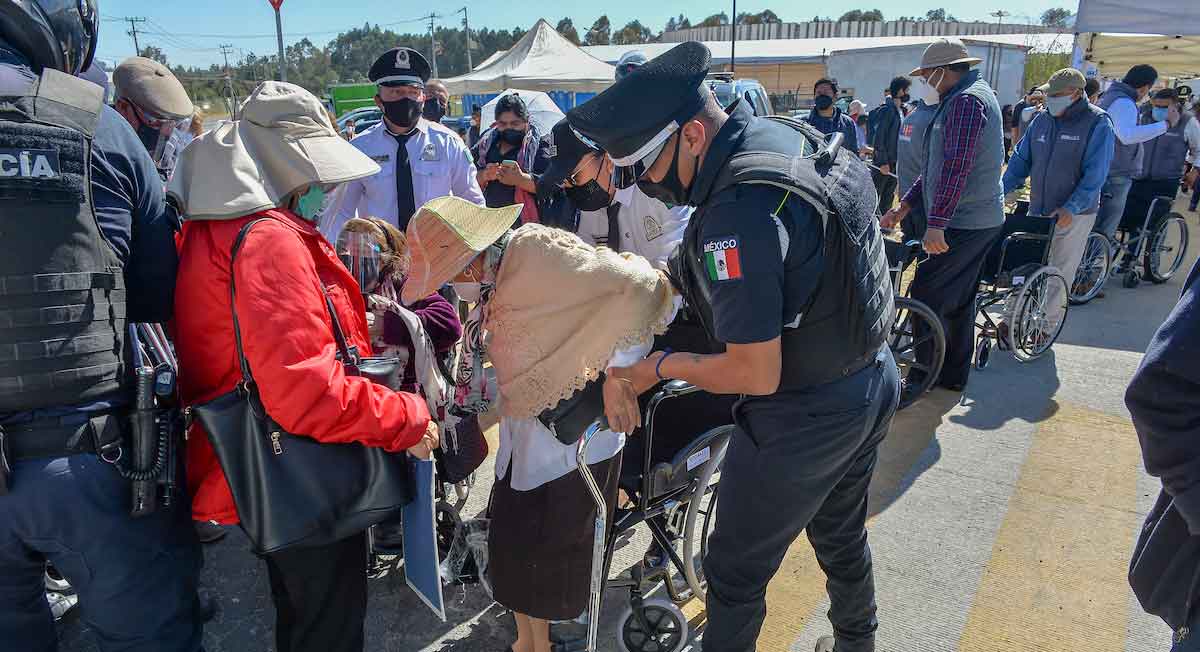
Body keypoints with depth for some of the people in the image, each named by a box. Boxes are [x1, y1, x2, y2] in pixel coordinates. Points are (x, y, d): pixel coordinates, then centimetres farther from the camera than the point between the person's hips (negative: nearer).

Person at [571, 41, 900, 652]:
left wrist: (663, 365, -13)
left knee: (735, 574, 11)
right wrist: (678, 273, 7)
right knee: (842, 535, 31)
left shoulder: (738, 211, -32)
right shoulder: (787, 135, -2)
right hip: (873, 383, 10)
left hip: (803, 418, -9)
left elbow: (756, 374, -28)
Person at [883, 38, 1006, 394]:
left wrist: (936, 224, -27)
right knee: (959, 300, 15)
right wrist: (905, 206, 16)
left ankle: (923, 374, 4)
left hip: (962, 223, -10)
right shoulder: (971, 96, 18)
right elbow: (939, 164, 20)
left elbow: (956, 167, -25)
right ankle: (954, 375, 25)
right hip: (980, 218, 10)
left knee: (926, 295, -5)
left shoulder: (966, 100, -16)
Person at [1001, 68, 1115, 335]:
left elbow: (1095, 174, -15)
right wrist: (1001, 191, -3)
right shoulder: (1042, 119, 6)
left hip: (1074, 214, -5)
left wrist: (1070, 208, -24)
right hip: (1038, 210, 5)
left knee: (1060, 273, 3)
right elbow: (1021, 160, 10)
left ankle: (1049, 323, 14)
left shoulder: (1097, 123, -9)